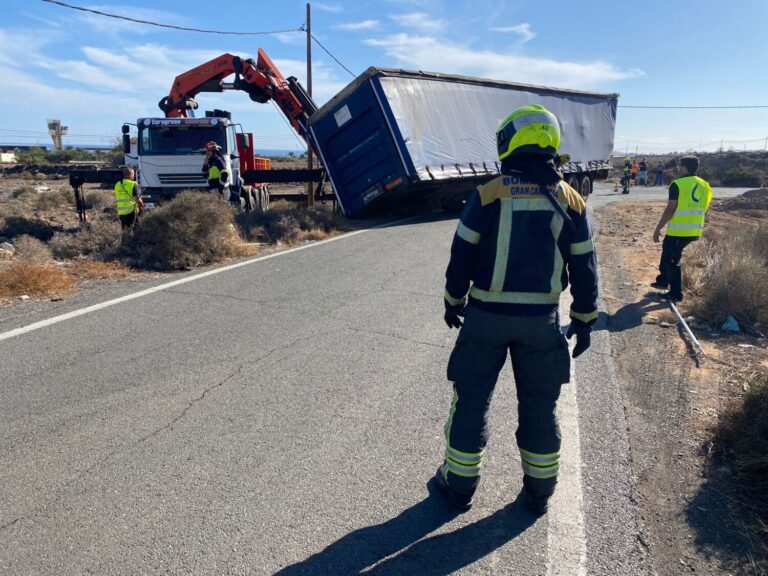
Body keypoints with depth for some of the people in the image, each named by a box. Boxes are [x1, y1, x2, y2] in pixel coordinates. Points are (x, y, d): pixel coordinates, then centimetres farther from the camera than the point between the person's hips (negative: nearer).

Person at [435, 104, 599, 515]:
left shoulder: (489, 194, -9)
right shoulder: (570, 200, 0)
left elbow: (462, 255, -5)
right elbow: (584, 267, 3)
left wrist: (453, 301, 9)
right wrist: (584, 320, 13)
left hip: (487, 315, -2)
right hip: (541, 319, 3)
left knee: (471, 400, 11)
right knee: (539, 407, 16)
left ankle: (459, 486, 24)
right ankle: (539, 492, 29)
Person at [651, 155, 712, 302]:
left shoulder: (677, 184, -12)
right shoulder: (705, 185, 10)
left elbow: (670, 209, -15)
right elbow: (704, 210, 16)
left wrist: (658, 229, -9)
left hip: (677, 230, -7)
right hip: (694, 231, 7)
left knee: (672, 260, 4)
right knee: (668, 253, 25)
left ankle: (676, 293, 7)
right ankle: (663, 280, 35)